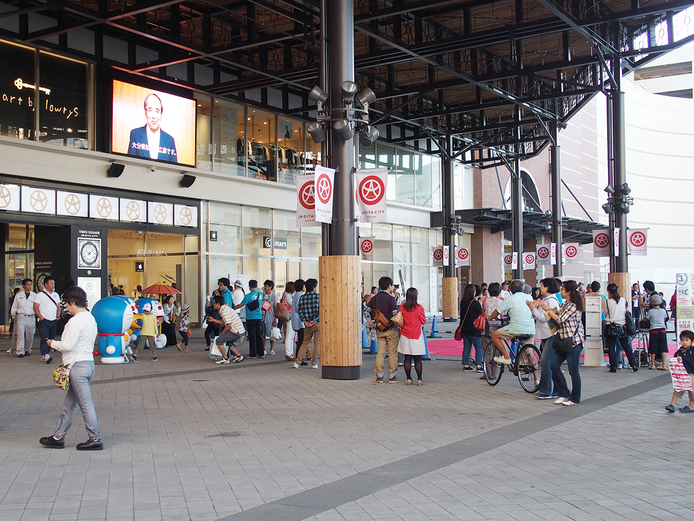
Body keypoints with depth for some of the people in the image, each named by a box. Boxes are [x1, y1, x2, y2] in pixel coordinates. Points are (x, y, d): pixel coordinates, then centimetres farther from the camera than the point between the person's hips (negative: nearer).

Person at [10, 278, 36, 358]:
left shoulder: (34, 295, 6)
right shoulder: (18, 295, 9)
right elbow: (14, 306, 16)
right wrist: (13, 315, 9)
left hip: (31, 317, 0)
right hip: (21, 316, 0)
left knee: (30, 336, 4)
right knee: (20, 335, -9)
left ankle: (27, 350, 21)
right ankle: (20, 352, -10)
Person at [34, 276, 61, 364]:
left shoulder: (56, 295, 15)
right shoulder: (40, 295, -3)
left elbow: (58, 306, 20)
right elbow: (35, 307, -6)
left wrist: (58, 316, 7)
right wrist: (41, 317, -13)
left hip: (54, 321, 6)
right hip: (44, 321, -6)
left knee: (51, 338, 5)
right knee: (45, 338, -14)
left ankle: (44, 355, 12)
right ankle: (45, 355, -20)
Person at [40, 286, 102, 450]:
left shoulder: (76, 320, -17)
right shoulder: (90, 318, 12)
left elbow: (68, 345, -19)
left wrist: (53, 344, -1)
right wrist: (60, 344, 14)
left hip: (78, 365, -10)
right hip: (88, 361, 10)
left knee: (85, 404, -3)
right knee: (69, 403, 16)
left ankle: (95, 439, 2)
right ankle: (58, 437, 24)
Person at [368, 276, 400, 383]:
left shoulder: (375, 298, 5)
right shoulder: (391, 298, -12)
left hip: (379, 330, 5)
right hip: (391, 330, -5)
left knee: (380, 353, 9)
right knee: (392, 354, 3)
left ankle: (379, 376, 9)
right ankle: (392, 376, 6)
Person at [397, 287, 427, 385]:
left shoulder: (402, 307, -3)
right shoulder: (419, 308, -12)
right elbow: (424, 321, 0)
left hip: (405, 335, 3)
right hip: (416, 336, -3)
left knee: (407, 359, 7)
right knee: (417, 359, 2)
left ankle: (409, 379, 8)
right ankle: (419, 379, 5)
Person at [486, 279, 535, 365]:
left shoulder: (509, 299, 1)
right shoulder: (529, 297, 15)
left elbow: (497, 312, 8)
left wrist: (489, 318, 29)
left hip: (516, 329, -5)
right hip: (531, 330, 5)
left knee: (494, 335, 9)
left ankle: (506, 357, 4)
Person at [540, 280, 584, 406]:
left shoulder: (574, 306, -16)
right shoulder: (565, 303, 14)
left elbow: (560, 319, -17)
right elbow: (558, 315, 14)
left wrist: (548, 309, -9)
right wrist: (548, 309, 5)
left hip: (574, 341, -10)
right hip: (564, 340, 10)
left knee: (573, 371, 0)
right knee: (554, 365, 6)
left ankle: (575, 399, 11)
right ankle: (564, 393, 17)